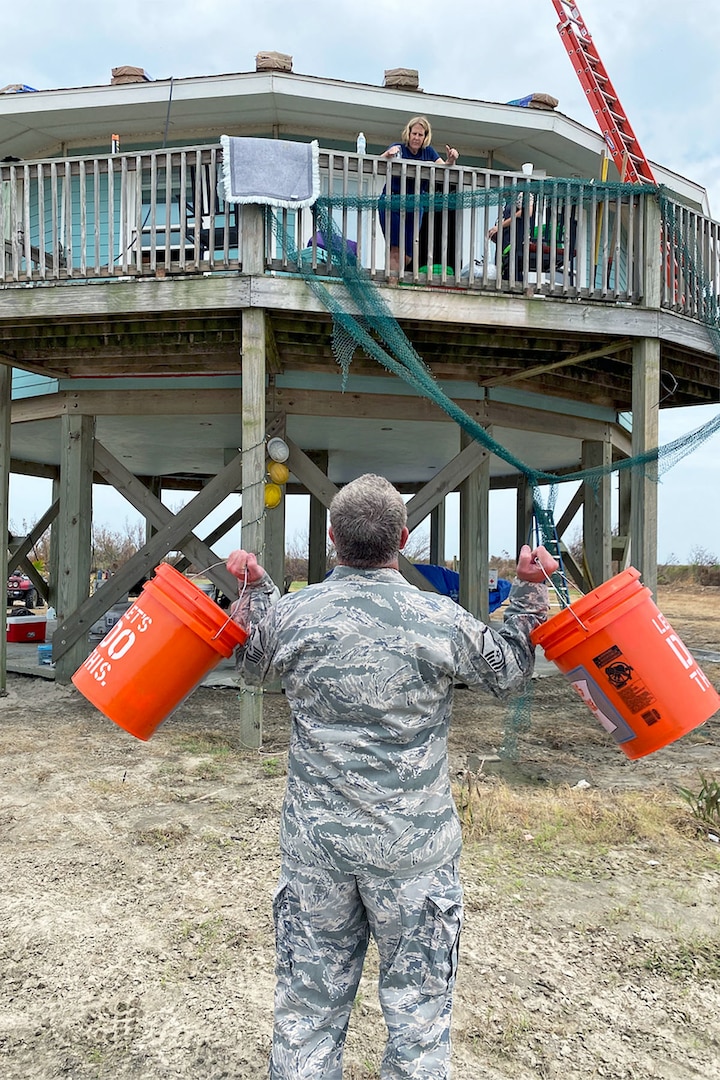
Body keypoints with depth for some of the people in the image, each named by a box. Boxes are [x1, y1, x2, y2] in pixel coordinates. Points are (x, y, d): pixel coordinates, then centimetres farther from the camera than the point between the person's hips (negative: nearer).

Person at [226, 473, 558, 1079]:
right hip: (413, 847, -2)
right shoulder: (441, 620, -15)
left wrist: (255, 590, 20)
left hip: (316, 841, 2)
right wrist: (531, 590, 12)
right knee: (417, 1001, 16)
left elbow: (254, 668, 14)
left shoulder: (293, 614, -9)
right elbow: (510, 673, 4)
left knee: (310, 998, 18)